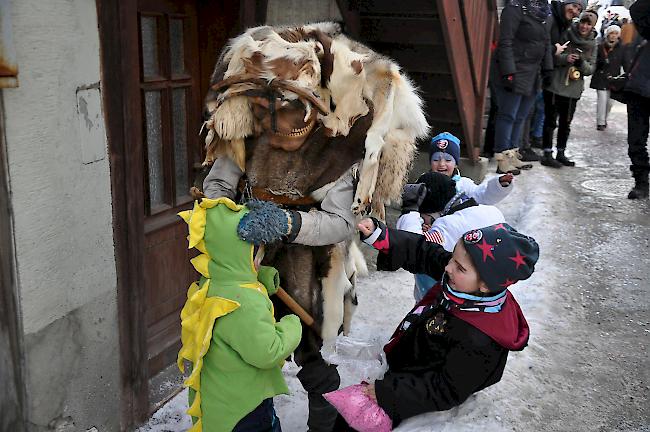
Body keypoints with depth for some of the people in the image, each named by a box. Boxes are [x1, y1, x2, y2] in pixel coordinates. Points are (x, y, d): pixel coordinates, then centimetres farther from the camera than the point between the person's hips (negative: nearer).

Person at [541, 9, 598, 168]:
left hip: (573, 89, 4)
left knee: (566, 123, 12)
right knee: (551, 121, -3)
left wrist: (582, 63, -15)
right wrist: (564, 58, -20)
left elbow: (591, 68, 5)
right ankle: (547, 154, 2)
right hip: (555, 85, -4)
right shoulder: (566, 35, -4)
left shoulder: (592, 44, 6)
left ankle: (561, 153, 23)